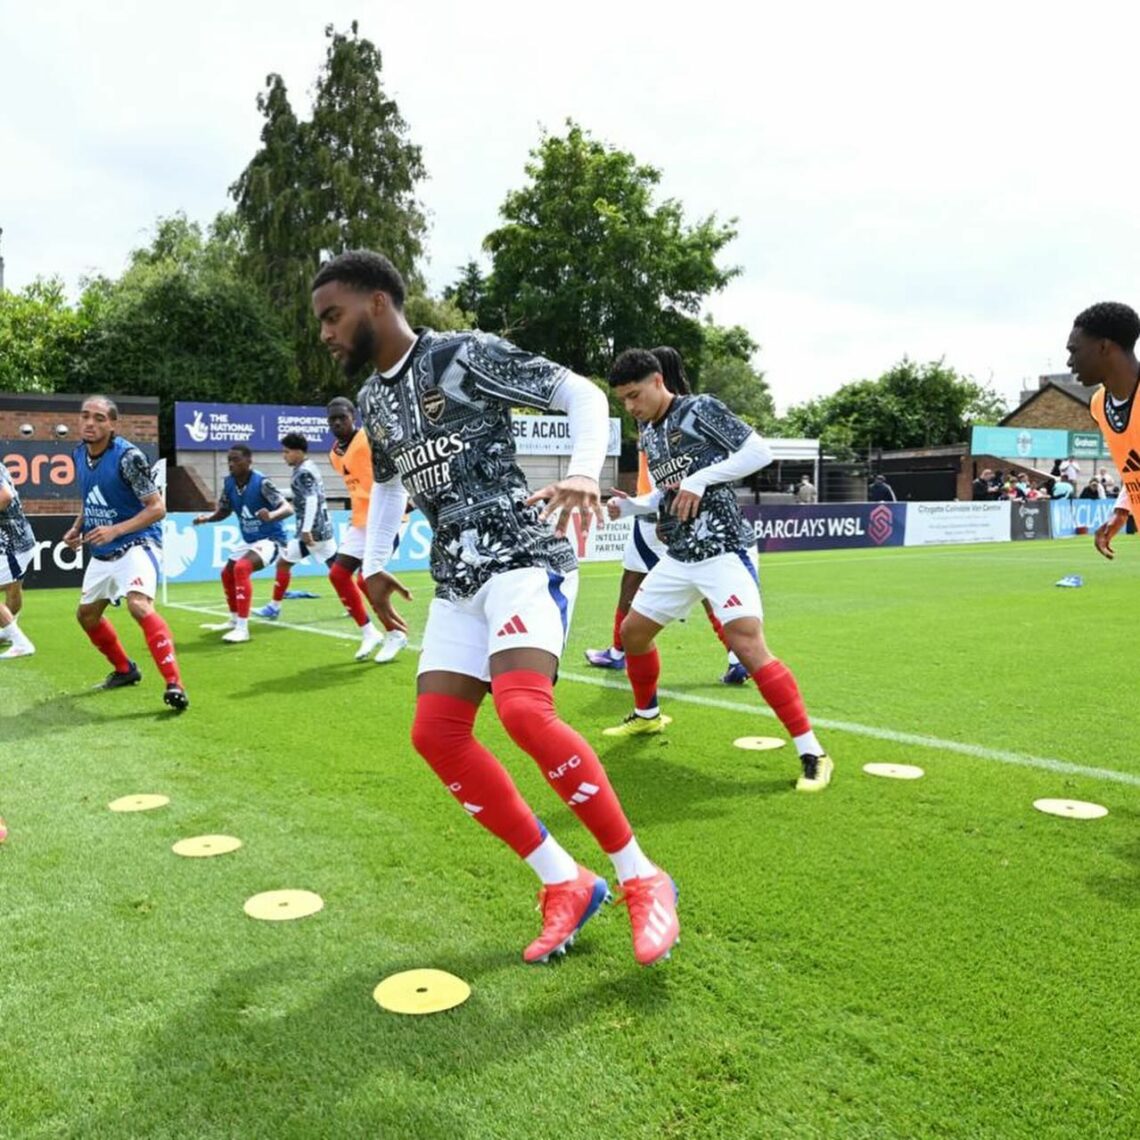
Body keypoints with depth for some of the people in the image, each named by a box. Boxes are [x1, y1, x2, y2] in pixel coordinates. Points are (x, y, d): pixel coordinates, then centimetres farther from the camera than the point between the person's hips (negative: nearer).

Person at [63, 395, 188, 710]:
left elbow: (157, 508, -18)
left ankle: (174, 685, -33)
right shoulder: (80, 454, 4)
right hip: (101, 551, 9)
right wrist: (77, 528, 3)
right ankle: (124, 669, 40)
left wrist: (115, 530, -27)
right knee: (86, 614, 19)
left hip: (136, 543, -9)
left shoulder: (128, 456, -18)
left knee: (139, 605, -31)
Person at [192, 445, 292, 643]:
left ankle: (242, 628, -28)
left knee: (241, 568, -30)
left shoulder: (261, 483, -24)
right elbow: (224, 511, 9)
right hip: (249, 540, 9)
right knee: (227, 573, 18)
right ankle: (234, 620, 41)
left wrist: (271, 515, -54)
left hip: (270, 539, -9)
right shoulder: (228, 483, -4)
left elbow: (288, 508, -32)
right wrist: (207, 517, -13)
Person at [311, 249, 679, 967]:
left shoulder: (467, 356, -7)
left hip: (523, 558, -8)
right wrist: (374, 563, 25)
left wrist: (585, 472, -24)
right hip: (457, 579, 8)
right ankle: (567, 884, 6)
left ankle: (644, 881, -13)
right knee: (437, 734, -3)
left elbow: (582, 393, -7)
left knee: (523, 708, -29)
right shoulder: (372, 402, 16)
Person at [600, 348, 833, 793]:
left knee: (749, 645, -21)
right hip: (678, 556, 9)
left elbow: (760, 452, -14)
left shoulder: (700, 409, -8)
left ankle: (812, 753, -13)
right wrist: (628, 506, 6)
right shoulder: (647, 433, 14)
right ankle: (647, 714, 41)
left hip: (721, 551, -8)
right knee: (633, 631, 15)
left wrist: (701, 478, -20)